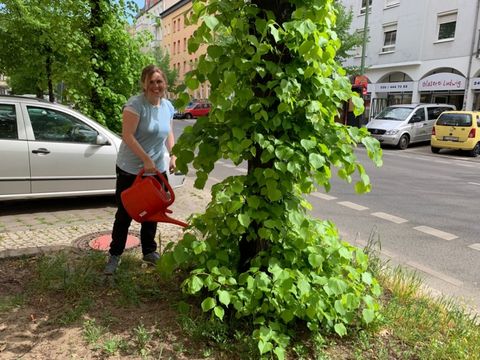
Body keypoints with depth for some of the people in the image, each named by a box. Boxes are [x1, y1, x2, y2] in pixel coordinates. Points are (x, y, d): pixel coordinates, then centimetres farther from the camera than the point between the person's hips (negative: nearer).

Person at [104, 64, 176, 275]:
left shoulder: (167, 106, 5)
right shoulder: (135, 104, -16)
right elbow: (127, 135, -22)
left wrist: (173, 156, 4)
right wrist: (146, 160, -25)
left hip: (157, 170, 6)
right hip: (131, 170, -5)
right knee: (124, 214, 5)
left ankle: (149, 251, 32)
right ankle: (115, 255, 20)